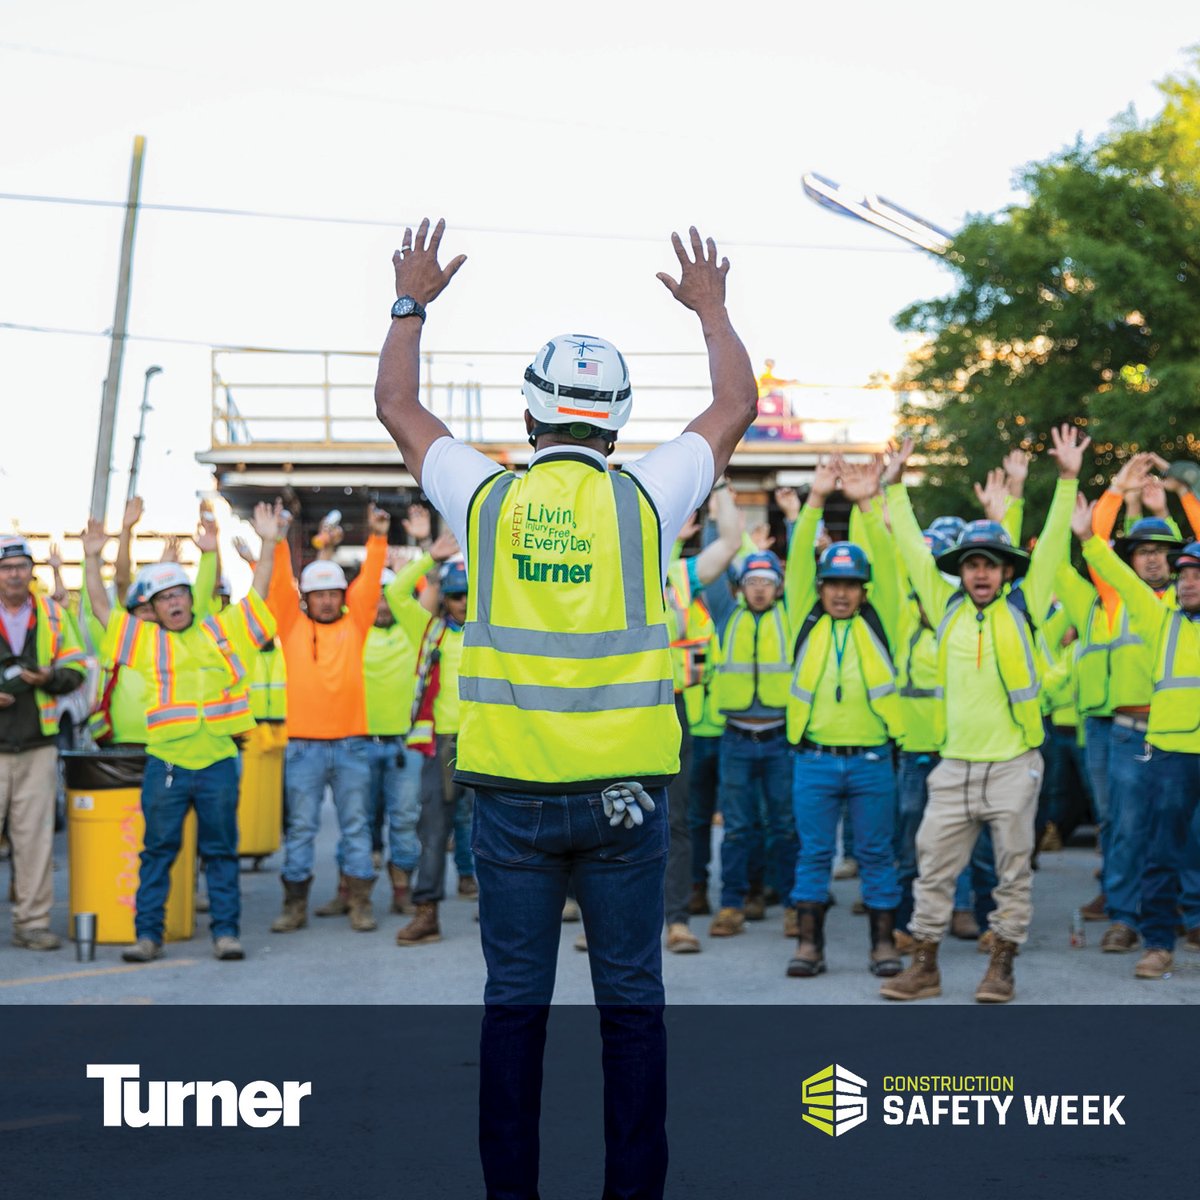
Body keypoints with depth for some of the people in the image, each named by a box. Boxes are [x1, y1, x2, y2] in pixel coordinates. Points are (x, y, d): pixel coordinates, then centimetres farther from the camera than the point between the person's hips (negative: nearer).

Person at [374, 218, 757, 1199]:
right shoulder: (645, 498, -2)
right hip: (625, 792, 0)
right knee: (631, 1000, 7)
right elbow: (735, 407, 16)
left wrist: (412, 303, 29)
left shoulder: (486, 499, -1)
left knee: (515, 1000, 8)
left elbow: (397, 405, 16)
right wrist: (711, 308, 30)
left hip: (512, 794, 1)